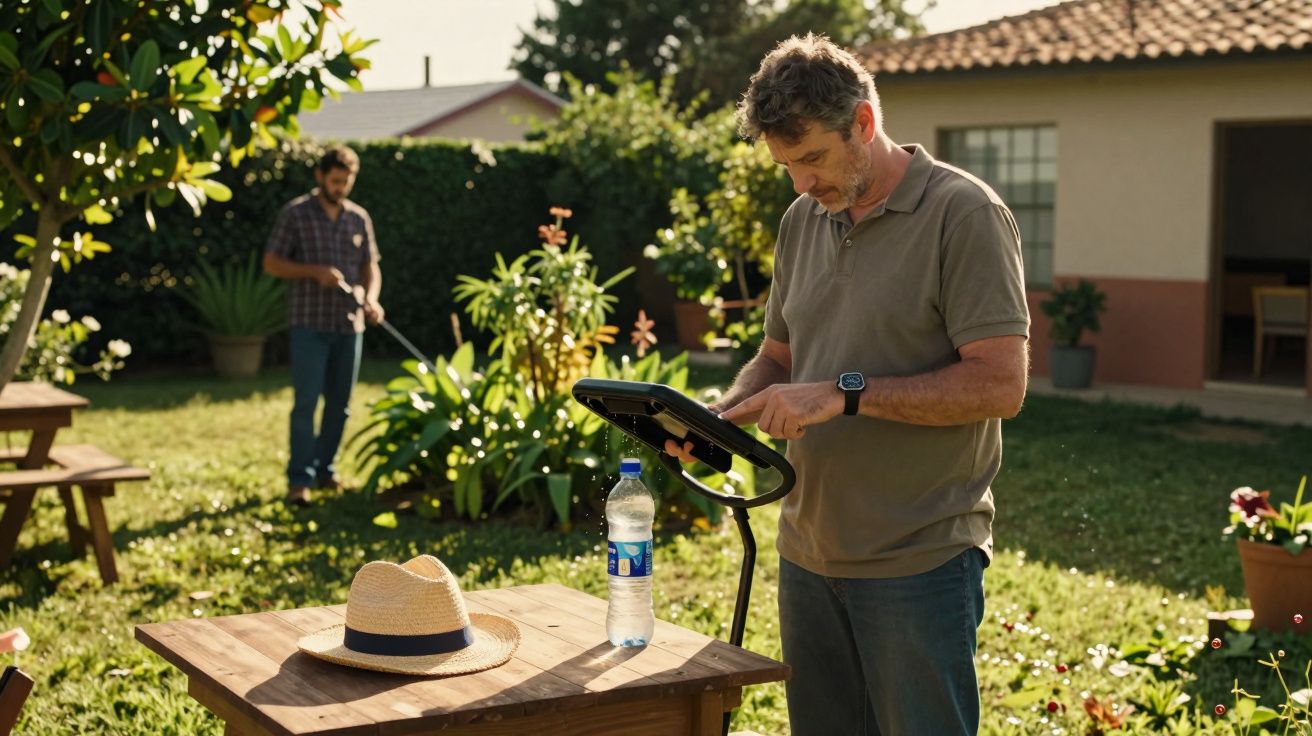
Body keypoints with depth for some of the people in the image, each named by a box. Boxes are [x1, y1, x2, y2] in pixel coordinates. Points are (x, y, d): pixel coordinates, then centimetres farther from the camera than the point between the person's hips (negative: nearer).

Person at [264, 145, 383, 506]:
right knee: (306, 402, -7)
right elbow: (271, 263, -3)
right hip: (310, 324, -4)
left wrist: (371, 298, -7)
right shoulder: (295, 214, -3)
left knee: (339, 403, 10)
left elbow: (370, 266, 13)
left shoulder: (359, 217, 9)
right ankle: (300, 479, -4)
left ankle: (325, 469, 22)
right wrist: (315, 271, -16)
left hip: (350, 324, 5)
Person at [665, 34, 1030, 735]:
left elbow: (1000, 383, -18)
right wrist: (720, 413, -1)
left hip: (919, 563, -6)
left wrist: (846, 393, -21)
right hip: (808, 552, 7)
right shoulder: (803, 220, 11)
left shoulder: (963, 213, -11)